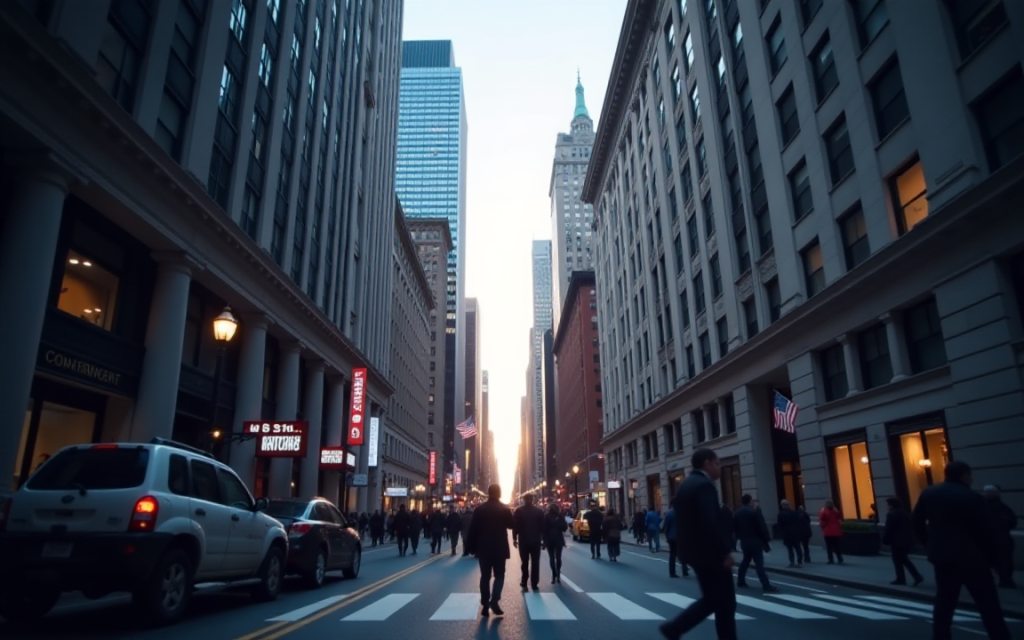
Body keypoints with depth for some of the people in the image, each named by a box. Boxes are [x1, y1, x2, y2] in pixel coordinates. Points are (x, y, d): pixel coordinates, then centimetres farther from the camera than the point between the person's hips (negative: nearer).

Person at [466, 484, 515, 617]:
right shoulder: (505, 509, -7)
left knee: (485, 576, 8)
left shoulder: (479, 509, -2)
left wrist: (472, 547, 6)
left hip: (483, 548, 1)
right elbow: (512, 525, 4)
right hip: (500, 548, -1)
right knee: (499, 575, 9)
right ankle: (494, 600, -10)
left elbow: (473, 529, -2)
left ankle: (485, 605, 6)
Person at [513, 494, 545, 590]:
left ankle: (524, 583, 10)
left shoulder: (519, 511, -4)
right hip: (536, 541, 0)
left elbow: (515, 525, -3)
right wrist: (543, 539, 9)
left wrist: (514, 538, 4)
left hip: (523, 541, 0)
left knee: (525, 563, 11)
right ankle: (534, 585, 1)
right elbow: (543, 526, 1)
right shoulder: (539, 511, -1)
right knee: (535, 563, 4)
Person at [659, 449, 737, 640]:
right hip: (710, 553, -9)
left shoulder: (685, 485, 14)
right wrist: (726, 551, -18)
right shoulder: (704, 485, -17)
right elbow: (711, 523, -26)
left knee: (711, 600, 17)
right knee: (725, 604, 3)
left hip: (695, 551, 9)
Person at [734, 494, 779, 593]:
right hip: (755, 541, -7)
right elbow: (762, 527, -14)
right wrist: (766, 540, -8)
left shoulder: (736, 513, 9)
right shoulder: (754, 511, -13)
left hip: (744, 541, 7)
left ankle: (740, 581, 25)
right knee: (759, 563, -9)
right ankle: (767, 586, -10)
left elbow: (735, 528, 13)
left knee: (745, 560, 20)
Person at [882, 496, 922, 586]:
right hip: (907, 541, 8)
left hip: (897, 542, -8)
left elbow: (888, 530, -17)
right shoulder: (905, 514, 10)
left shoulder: (891, 515, -15)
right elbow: (911, 528, 15)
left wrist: (885, 541, -8)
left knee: (898, 561, 3)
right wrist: (910, 538, 21)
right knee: (904, 560, 18)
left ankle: (901, 579, 8)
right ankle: (917, 576, 10)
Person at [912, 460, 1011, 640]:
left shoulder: (928, 494, 4)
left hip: (942, 555, 5)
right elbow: (985, 531, -10)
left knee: (944, 600, 13)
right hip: (971, 557, -5)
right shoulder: (972, 498, -13)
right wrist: (991, 556, 3)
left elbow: (916, 522, 9)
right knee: (989, 604, 4)